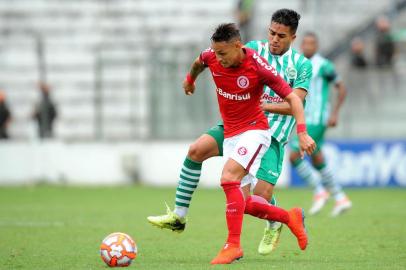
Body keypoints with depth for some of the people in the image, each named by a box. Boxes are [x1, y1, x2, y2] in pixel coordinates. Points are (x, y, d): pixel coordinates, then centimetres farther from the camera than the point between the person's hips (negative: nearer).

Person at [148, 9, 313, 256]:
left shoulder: (302, 65, -1)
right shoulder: (255, 49, 6)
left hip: (272, 134, -3)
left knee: (262, 195, -16)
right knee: (196, 150, -21)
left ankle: (274, 225, 23)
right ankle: (179, 216, -13)